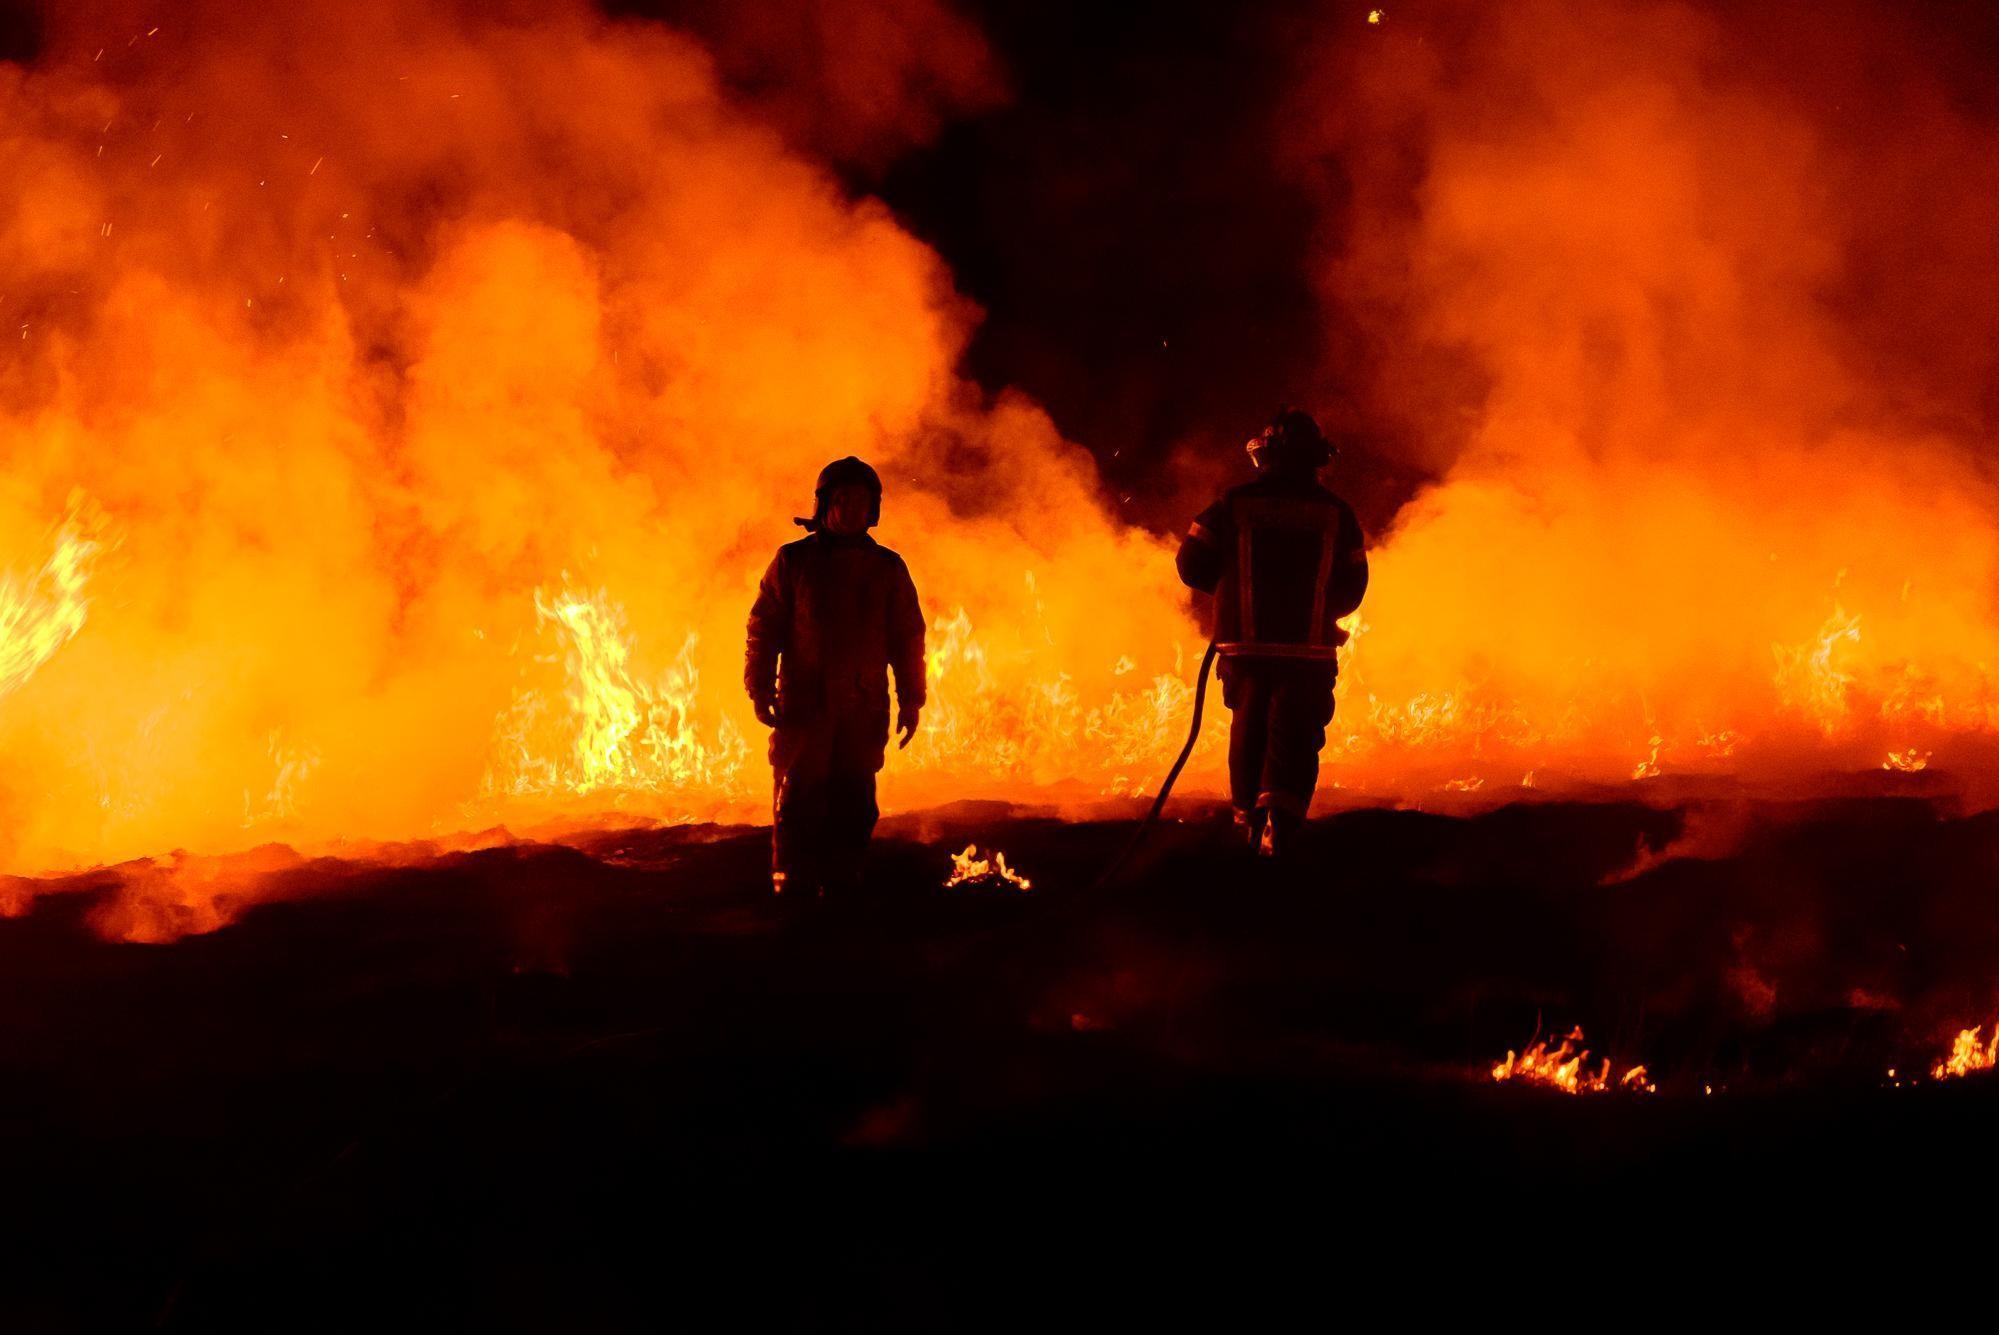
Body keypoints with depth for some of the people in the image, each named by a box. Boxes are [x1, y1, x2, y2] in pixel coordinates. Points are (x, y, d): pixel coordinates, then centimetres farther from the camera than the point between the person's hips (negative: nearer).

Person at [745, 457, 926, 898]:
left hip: (864, 712, 2)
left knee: (853, 805, 3)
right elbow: (763, 628, 4)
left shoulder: (887, 568, 10)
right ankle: (794, 892, 0)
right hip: (803, 708, -2)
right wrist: (761, 690, -3)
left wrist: (910, 699, 8)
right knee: (797, 804, -4)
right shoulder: (793, 561, 4)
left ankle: (844, 889, 8)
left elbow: (908, 637, 13)